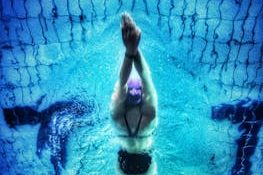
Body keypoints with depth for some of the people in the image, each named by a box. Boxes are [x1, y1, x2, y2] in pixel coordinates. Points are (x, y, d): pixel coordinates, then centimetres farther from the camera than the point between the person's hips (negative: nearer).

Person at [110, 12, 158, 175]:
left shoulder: (118, 117, -33)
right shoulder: (149, 116, -35)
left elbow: (121, 84, -48)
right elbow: (147, 81, -49)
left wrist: (129, 52, -65)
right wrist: (135, 51, -64)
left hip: (126, 159, 0)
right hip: (144, 159, 0)